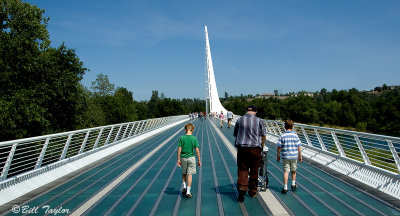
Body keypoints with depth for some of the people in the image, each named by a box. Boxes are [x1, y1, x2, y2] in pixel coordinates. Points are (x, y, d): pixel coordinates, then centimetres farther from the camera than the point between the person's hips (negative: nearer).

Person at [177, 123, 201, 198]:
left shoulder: (182, 138, -6)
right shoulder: (194, 139, -8)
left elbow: (179, 149, -6)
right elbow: (197, 150, -7)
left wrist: (178, 159, 1)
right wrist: (199, 160, 2)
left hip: (183, 157, 1)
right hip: (191, 158, -1)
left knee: (184, 173, 22)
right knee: (189, 175, 5)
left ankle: (184, 187, 13)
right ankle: (188, 192, 8)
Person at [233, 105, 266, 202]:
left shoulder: (239, 120, 5)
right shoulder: (259, 121, -1)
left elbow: (235, 134, 13)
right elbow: (264, 136, 4)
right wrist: (261, 146, 19)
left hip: (242, 148, 1)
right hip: (255, 149, -1)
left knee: (242, 170, 4)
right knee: (254, 171, 11)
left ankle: (242, 188, -15)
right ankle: (253, 192, 21)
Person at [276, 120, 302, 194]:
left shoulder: (282, 136, -7)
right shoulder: (295, 136, -4)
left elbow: (279, 147, -5)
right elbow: (299, 147, -1)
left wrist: (278, 156, 6)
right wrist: (300, 156, 9)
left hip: (285, 156, -1)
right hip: (294, 156, 1)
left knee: (286, 172, 0)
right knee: (293, 171, 20)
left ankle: (285, 188, -1)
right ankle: (293, 184, 32)